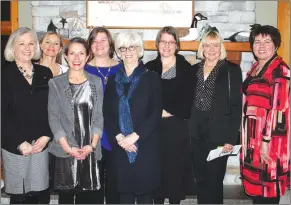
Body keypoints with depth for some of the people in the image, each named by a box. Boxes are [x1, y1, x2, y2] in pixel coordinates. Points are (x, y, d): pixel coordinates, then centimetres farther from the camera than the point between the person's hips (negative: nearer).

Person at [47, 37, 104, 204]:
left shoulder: (96, 82, 9)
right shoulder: (55, 83, 4)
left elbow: (98, 115, 4)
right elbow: (54, 117, -1)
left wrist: (92, 144, -8)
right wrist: (67, 146, -11)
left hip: (90, 151, 1)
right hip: (65, 151, -1)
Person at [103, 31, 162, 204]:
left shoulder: (151, 78, 1)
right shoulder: (113, 80, 12)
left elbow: (156, 112, -6)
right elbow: (107, 113, 6)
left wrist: (134, 136, -14)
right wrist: (118, 137, -10)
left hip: (146, 146, -3)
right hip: (120, 147, 3)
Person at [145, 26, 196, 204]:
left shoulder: (186, 68, 2)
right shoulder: (149, 68, 9)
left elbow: (188, 101, -4)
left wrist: (168, 112, -11)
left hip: (177, 129, -2)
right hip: (154, 128, 2)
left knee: (175, 170, 3)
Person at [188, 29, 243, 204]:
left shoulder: (232, 70, -4)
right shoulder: (194, 70, 10)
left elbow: (236, 106, -7)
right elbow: (189, 102, 13)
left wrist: (231, 138, -12)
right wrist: (189, 129, 5)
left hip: (219, 134, -4)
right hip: (197, 134, 4)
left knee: (214, 180, 4)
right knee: (201, 179, 13)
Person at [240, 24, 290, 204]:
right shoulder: (255, 69, 13)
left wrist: (266, 141, -21)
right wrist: (246, 137, 14)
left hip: (269, 137, -8)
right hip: (253, 135, 8)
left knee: (267, 189, 0)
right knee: (255, 184, 15)